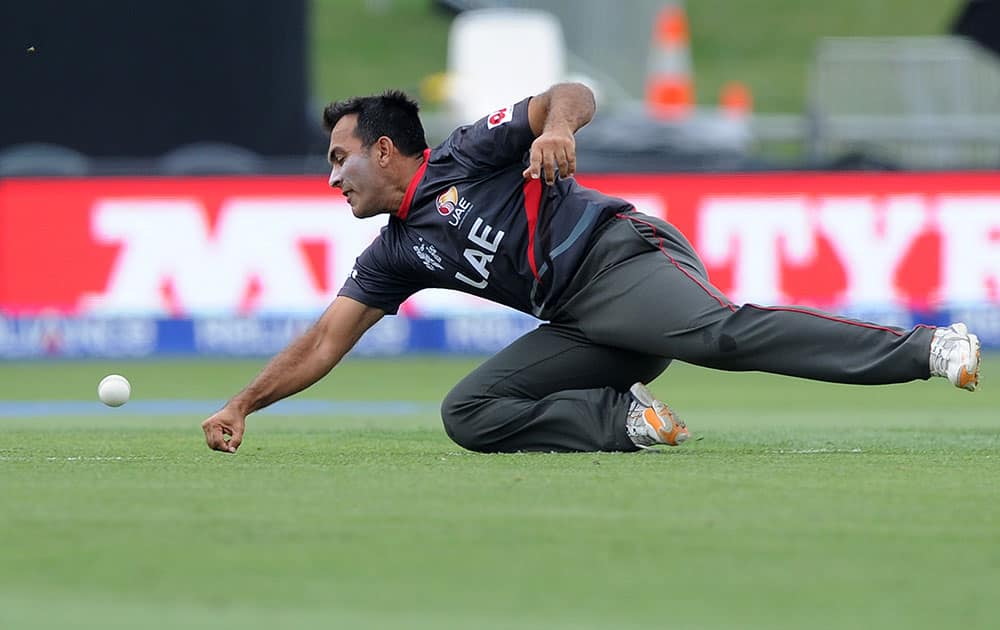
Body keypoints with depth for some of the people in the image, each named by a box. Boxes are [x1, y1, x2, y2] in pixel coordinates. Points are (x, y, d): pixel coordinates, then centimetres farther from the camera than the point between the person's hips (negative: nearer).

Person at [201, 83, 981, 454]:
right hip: (578, 325, 8)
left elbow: (572, 95, -6)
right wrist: (241, 406, 18)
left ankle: (927, 349, -48)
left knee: (720, 331, -34)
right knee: (468, 412, -5)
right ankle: (626, 419, -14)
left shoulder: (468, 156, 4)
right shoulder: (397, 253, 22)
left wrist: (557, 125, -29)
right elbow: (324, 344, 23)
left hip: (619, 255, -8)